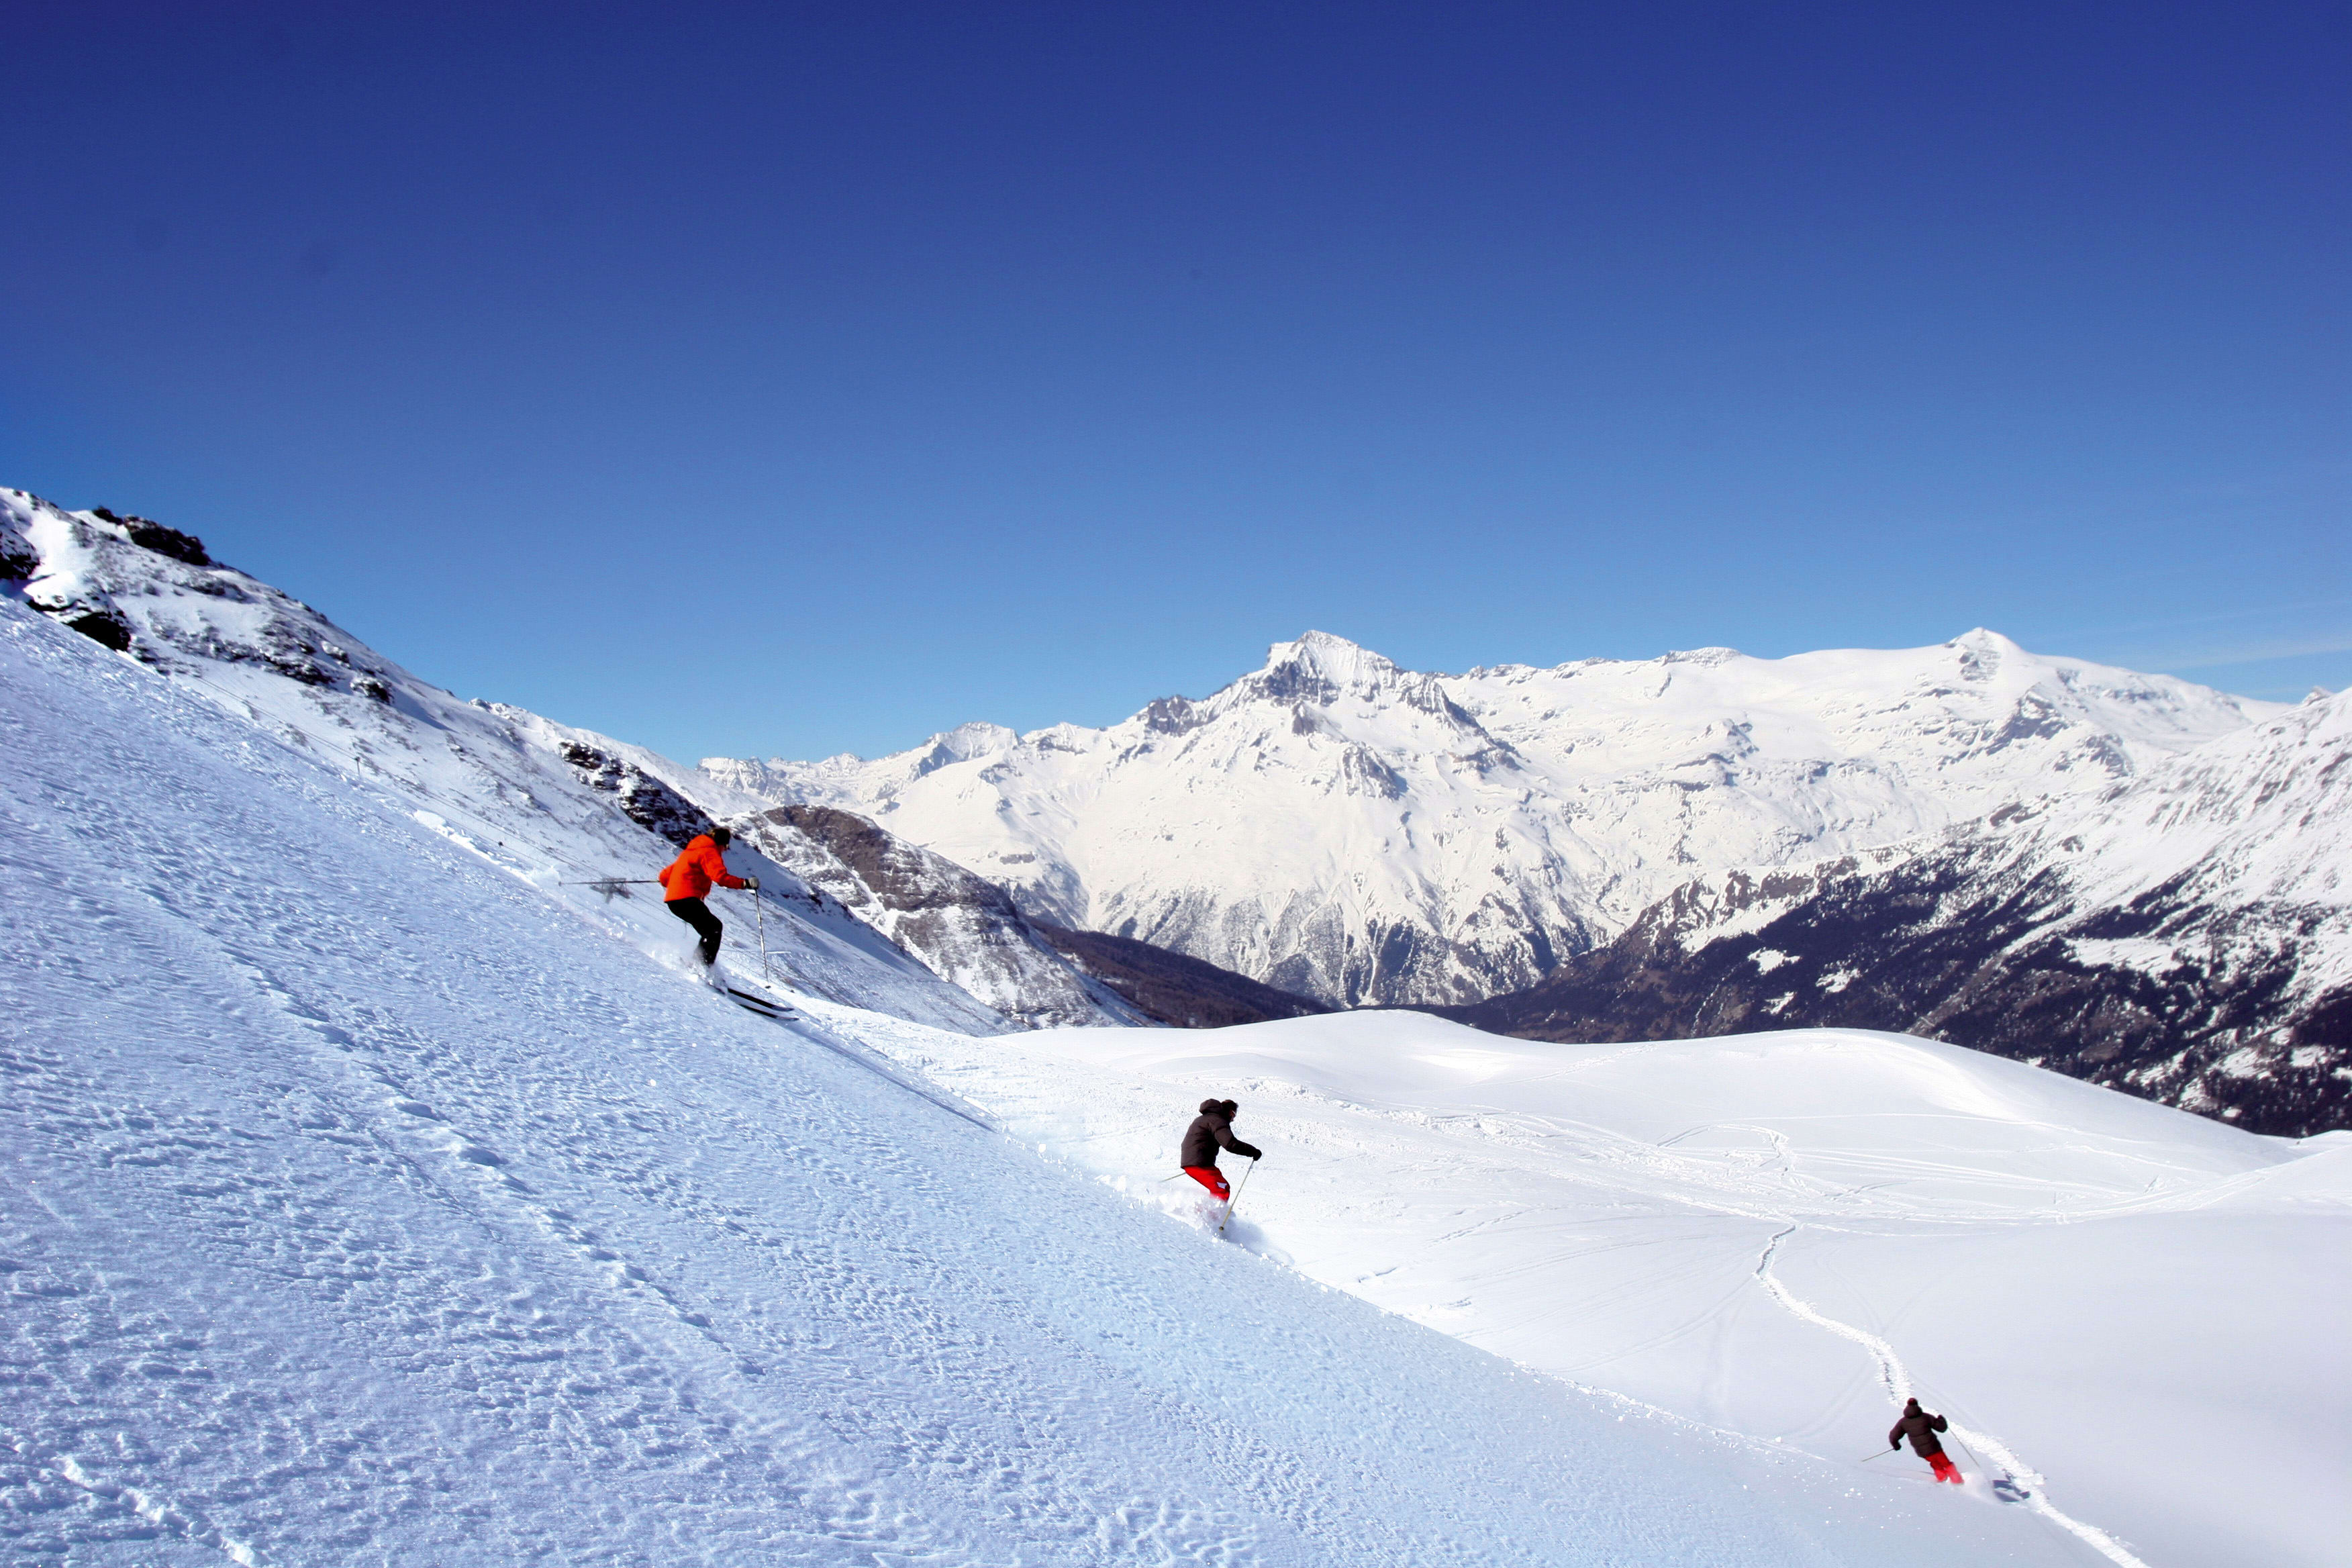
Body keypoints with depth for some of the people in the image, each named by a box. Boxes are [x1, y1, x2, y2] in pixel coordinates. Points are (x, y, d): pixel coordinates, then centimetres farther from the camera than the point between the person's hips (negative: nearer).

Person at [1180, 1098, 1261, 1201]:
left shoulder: (1203, 1118, 23)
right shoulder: (1217, 1120, -10)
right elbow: (1230, 1143, -22)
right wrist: (1252, 1151, -15)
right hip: (1200, 1164, -10)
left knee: (1218, 1189, 17)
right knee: (1223, 1190, -13)